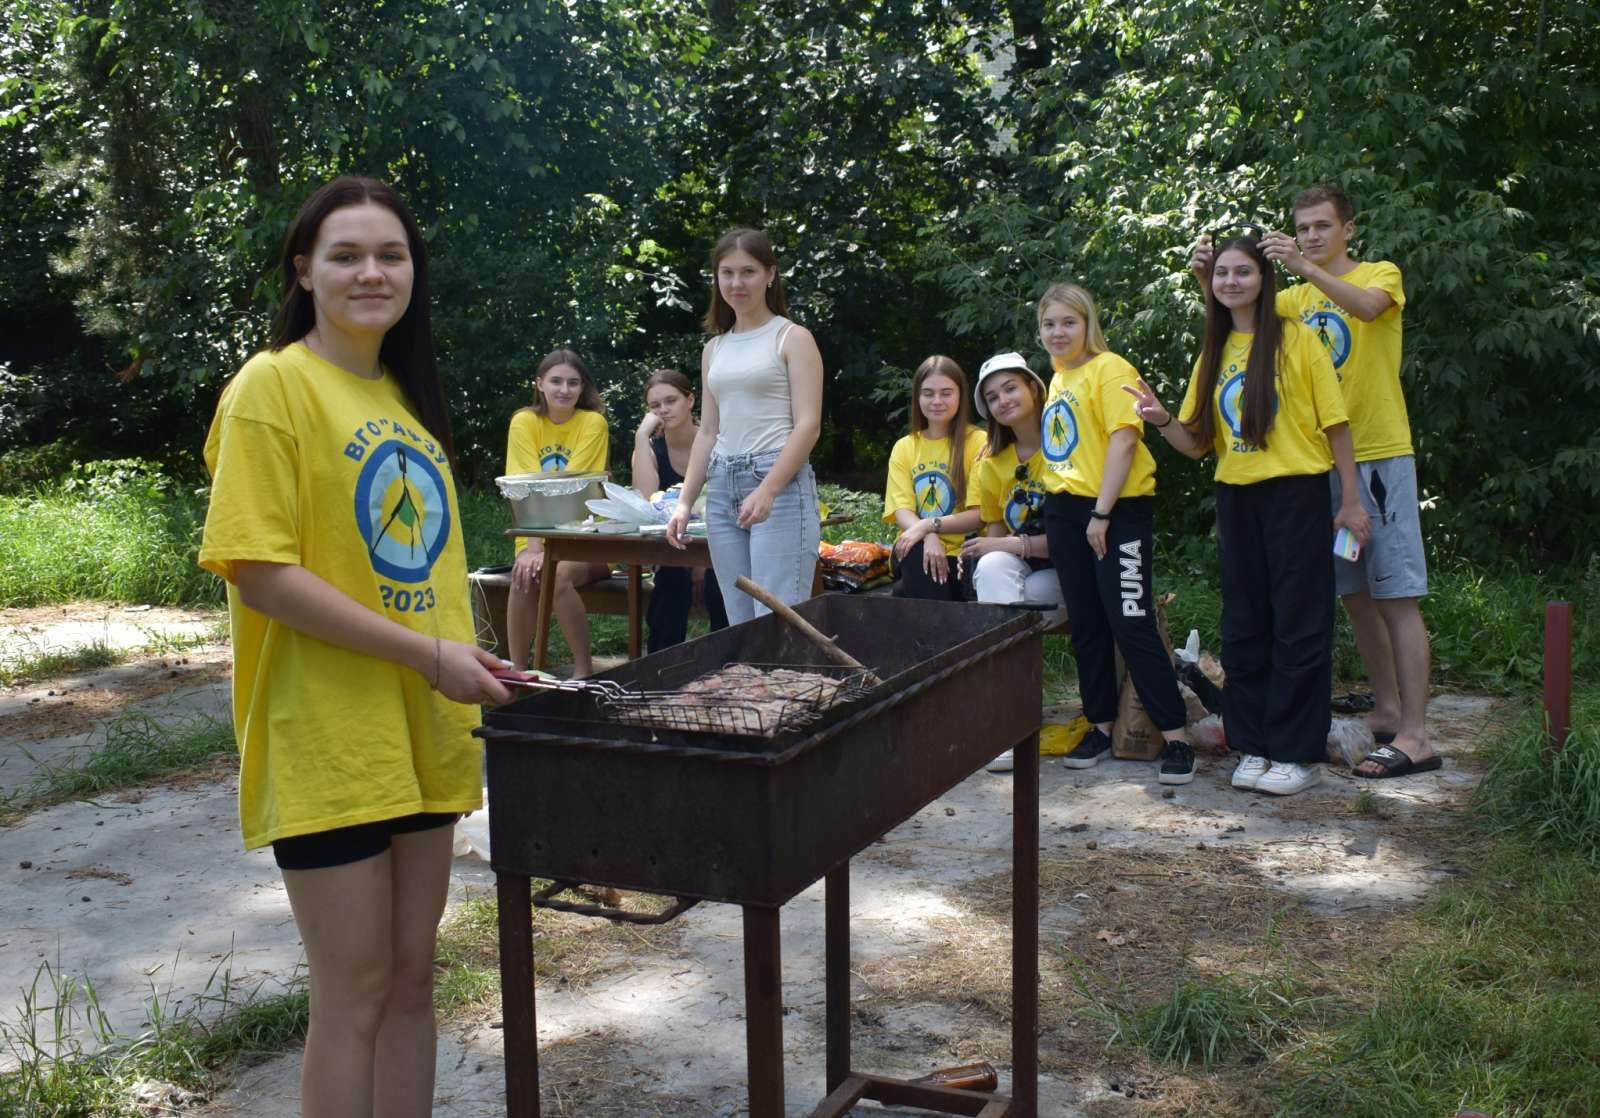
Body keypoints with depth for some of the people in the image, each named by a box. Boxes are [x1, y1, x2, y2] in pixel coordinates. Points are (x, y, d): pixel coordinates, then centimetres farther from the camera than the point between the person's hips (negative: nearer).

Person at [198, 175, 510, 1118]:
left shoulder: (407, 395, 12)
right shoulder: (272, 387, -11)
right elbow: (259, 573, -17)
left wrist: (467, 668, 8)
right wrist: (428, 655, -19)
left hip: (423, 728, 7)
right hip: (329, 738, -7)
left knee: (412, 975, 14)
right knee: (356, 989, 2)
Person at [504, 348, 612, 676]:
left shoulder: (593, 423, -8)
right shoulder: (524, 422, -2)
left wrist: (549, 549, -27)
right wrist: (533, 548, -26)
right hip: (537, 536, 2)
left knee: (558, 574, -31)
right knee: (524, 575, -29)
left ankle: (584, 670, -15)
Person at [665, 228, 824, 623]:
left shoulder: (792, 338, 1)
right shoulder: (714, 348, 18)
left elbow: (808, 425, -8)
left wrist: (766, 492, -19)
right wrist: (684, 502, 11)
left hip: (780, 485, -6)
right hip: (722, 488, 6)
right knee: (741, 624, 4)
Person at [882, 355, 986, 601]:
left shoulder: (977, 442, 1)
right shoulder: (904, 448, 11)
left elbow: (981, 514, -7)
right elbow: (902, 511, -1)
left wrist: (929, 525, -20)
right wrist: (929, 538, -22)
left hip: (961, 552, -3)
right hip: (919, 547, 3)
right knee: (917, 555, -32)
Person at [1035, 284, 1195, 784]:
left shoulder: (1109, 369, -8)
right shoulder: (1057, 379, 16)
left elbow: (1124, 439, -17)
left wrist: (1102, 513, -20)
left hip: (1117, 511, -8)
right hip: (1065, 512, 8)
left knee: (1131, 624, -10)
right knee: (1086, 625, 12)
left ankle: (1176, 737, -4)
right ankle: (1102, 724, 22)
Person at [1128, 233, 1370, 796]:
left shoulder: (1295, 340, -4)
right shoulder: (1213, 353, 11)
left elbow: (1334, 423, -5)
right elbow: (1200, 443, 10)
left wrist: (1351, 500, -8)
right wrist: (1162, 420, -11)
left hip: (1296, 492, -5)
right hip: (1236, 497, 6)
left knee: (1299, 624, -2)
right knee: (1244, 626, 9)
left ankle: (1298, 752, 6)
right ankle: (1255, 745, 18)